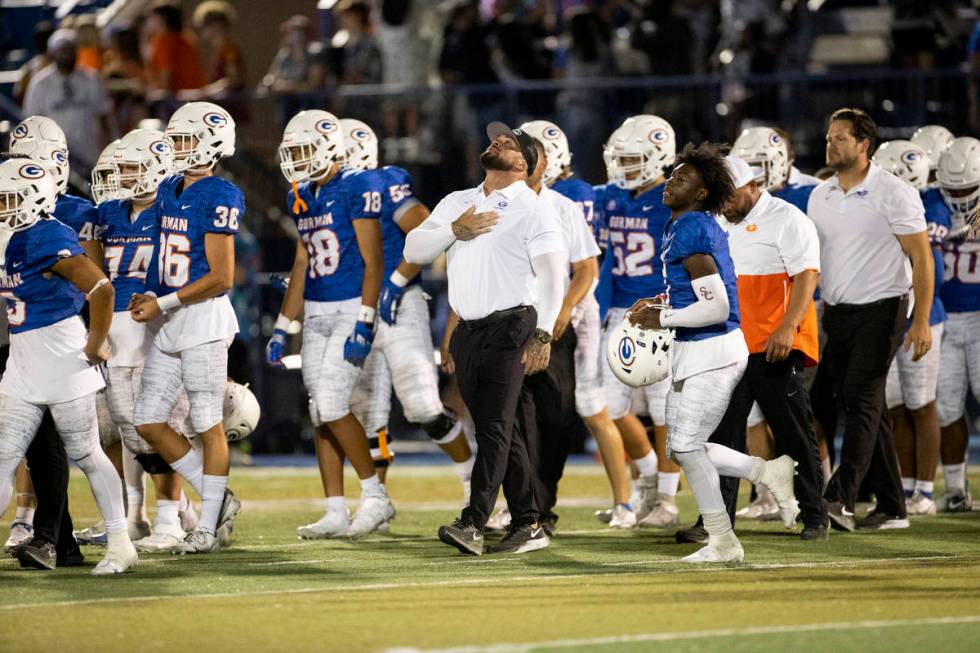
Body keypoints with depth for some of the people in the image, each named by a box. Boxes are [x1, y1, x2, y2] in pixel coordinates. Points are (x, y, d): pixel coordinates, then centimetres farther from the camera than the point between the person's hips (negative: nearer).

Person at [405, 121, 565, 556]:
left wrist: (542, 334, -16)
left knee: (495, 426, -14)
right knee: (500, 432, 7)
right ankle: (528, 526, 10)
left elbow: (552, 274, -7)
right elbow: (413, 251, 11)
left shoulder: (532, 210, 0)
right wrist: (454, 231, -6)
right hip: (467, 332, 6)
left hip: (509, 328, -6)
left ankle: (472, 524, -24)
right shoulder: (456, 203, 17)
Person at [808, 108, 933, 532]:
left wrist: (921, 322, -17)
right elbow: (811, 260, 17)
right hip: (836, 313, 7)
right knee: (866, 408, 7)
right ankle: (891, 507, 12)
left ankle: (841, 498, -23)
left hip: (880, 310, -7)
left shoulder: (893, 194, -9)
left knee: (862, 401, -15)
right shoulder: (820, 197, 10)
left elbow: (921, 258, -11)